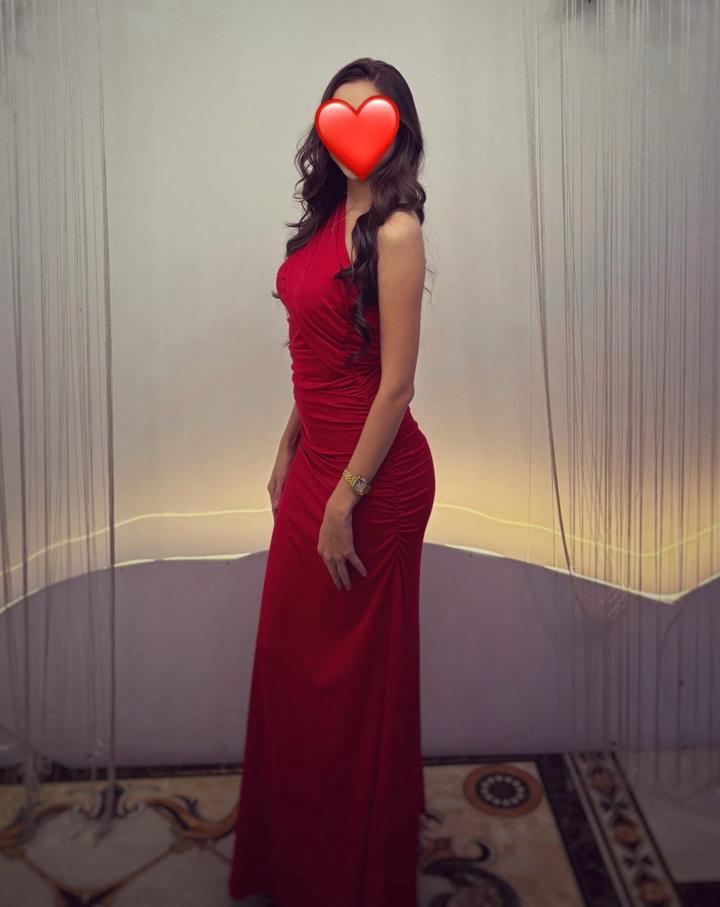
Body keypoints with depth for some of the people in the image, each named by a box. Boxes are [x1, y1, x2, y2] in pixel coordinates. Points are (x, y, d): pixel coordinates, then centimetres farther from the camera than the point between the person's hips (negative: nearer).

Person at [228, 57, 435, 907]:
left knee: (353, 676, 7)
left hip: (374, 470, -9)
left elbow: (395, 382, -20)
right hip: (316, 457, 9)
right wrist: (289, 450, 15)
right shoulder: (330, 215, 10)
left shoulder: (395, 231, -16)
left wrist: (345, 500, -19)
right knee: (293, 659, 20)